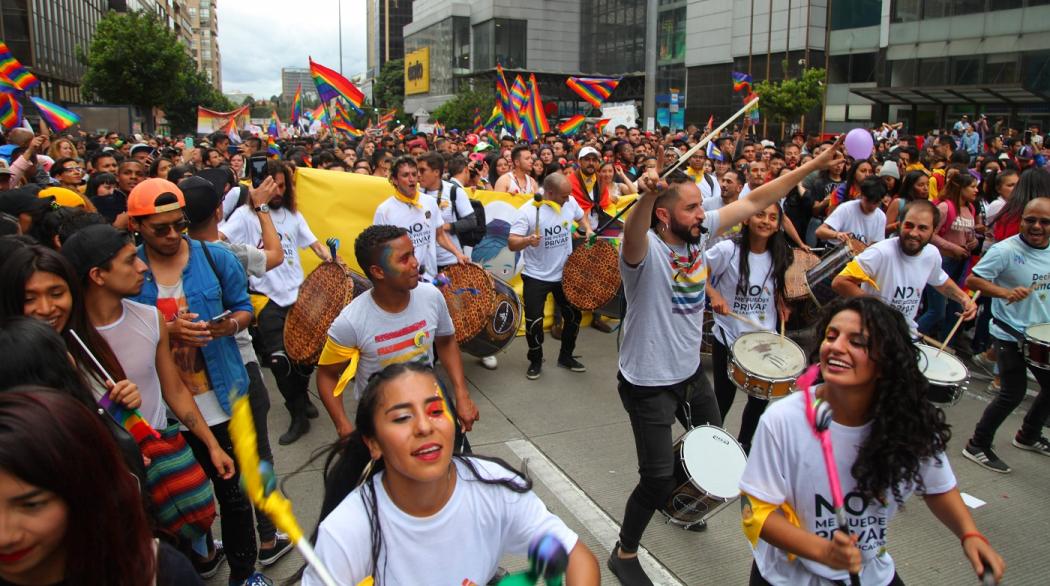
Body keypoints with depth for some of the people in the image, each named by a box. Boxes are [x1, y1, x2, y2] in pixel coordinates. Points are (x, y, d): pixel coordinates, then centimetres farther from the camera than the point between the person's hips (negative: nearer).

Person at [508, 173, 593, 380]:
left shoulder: (570, 202, -6)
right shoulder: (528, 211, -21)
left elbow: (581, 216, 17)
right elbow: (511, 244, -24)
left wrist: (588, 229, -3)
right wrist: (527, 240, -44)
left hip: (565, 274, 5)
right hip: (536, 277, -5)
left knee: (574, 315, 13)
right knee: (534, 320, -4)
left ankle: (566, 356, 34)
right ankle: (535, 361, 20)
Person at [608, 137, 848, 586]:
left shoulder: (700, 232, -4)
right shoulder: (645, 248, -24)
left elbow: (754, 201, -1)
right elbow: (633, 234, -48)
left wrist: (814, 165, -2)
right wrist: (647, 195, -70)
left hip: (691, 372, 8)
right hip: (648, 384, -8)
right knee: (658, 479, -5)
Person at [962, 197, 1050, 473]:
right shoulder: (1005, 250, -17)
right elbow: (972, 280, -19)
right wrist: (1005, 292, -32)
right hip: (1011, 335, -7)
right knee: (1013, 394, -8)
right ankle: (977, 446, 7)